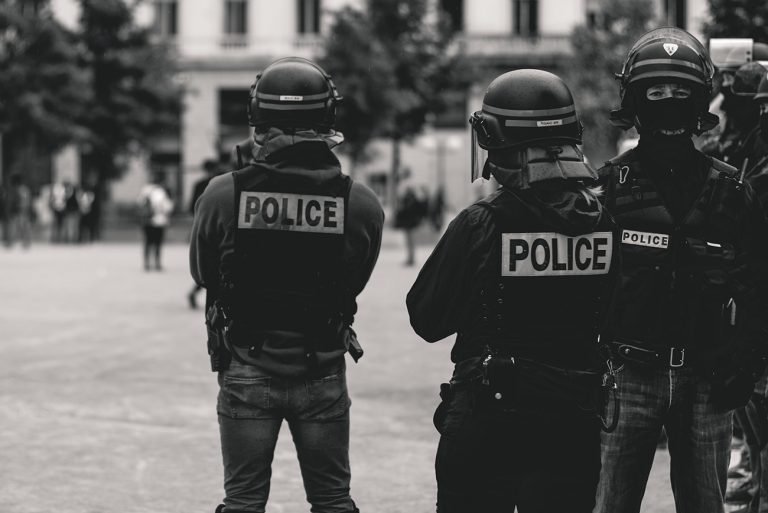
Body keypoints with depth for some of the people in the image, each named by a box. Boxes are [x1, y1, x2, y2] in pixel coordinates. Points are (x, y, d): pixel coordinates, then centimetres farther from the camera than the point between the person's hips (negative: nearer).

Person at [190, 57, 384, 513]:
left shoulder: (222, 195, -13)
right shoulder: (361, 204, -11)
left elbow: (202, 273, 2)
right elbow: (357, 282, 4)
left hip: (246, 371, 0)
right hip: (323, 373, 0)